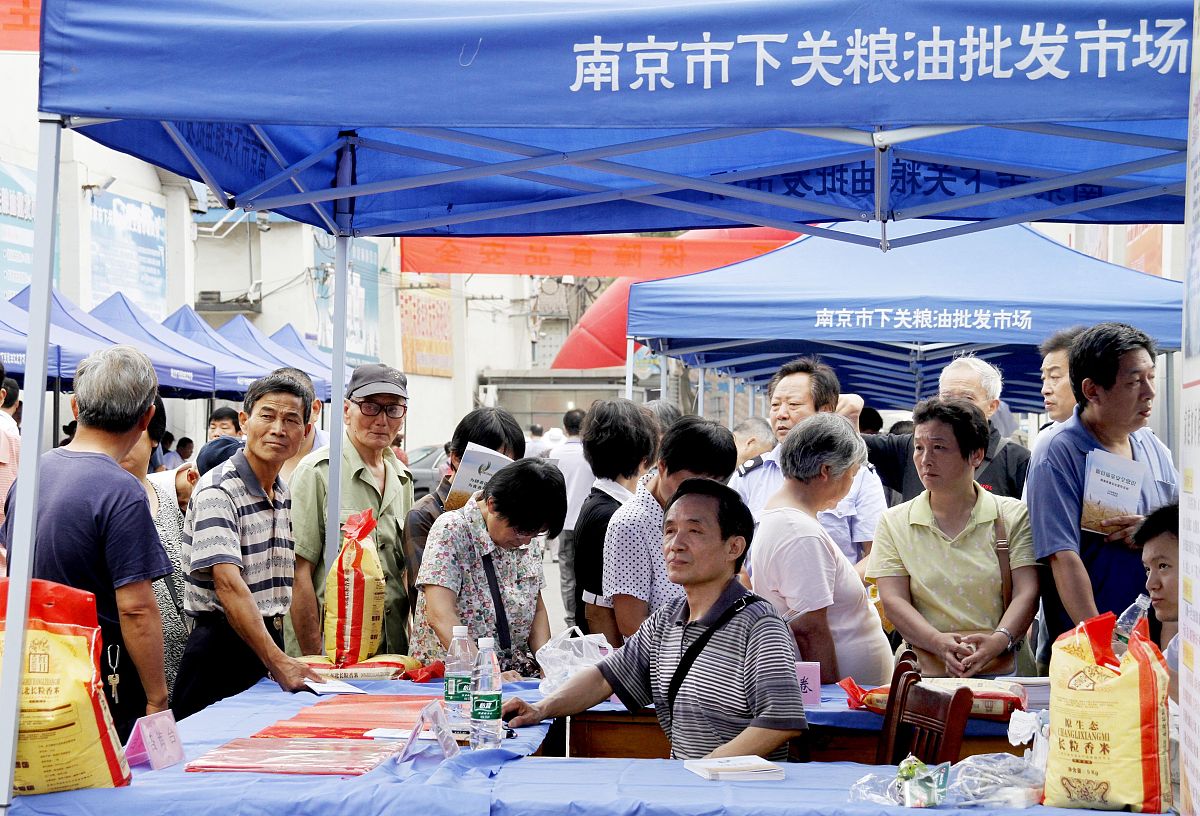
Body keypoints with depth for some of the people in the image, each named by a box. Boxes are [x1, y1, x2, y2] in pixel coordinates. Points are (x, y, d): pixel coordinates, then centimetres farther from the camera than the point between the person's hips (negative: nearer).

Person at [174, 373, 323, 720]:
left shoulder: (284, 494, 11)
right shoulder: (217, 490, -15)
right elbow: (228, 585, -26)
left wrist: (285, 660, 10)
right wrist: (277, 662, -33)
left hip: (269, 642, 8)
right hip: (223, 649, -8)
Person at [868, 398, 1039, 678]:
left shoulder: (1012, 515, 11)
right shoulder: (893, 523, 13)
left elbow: (1026, 592, 1)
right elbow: (893, 601, 2)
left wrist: (999, 641, -19)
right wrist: (939, 642, -16)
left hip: (1003, 670, -1)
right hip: (923, 674, 1)